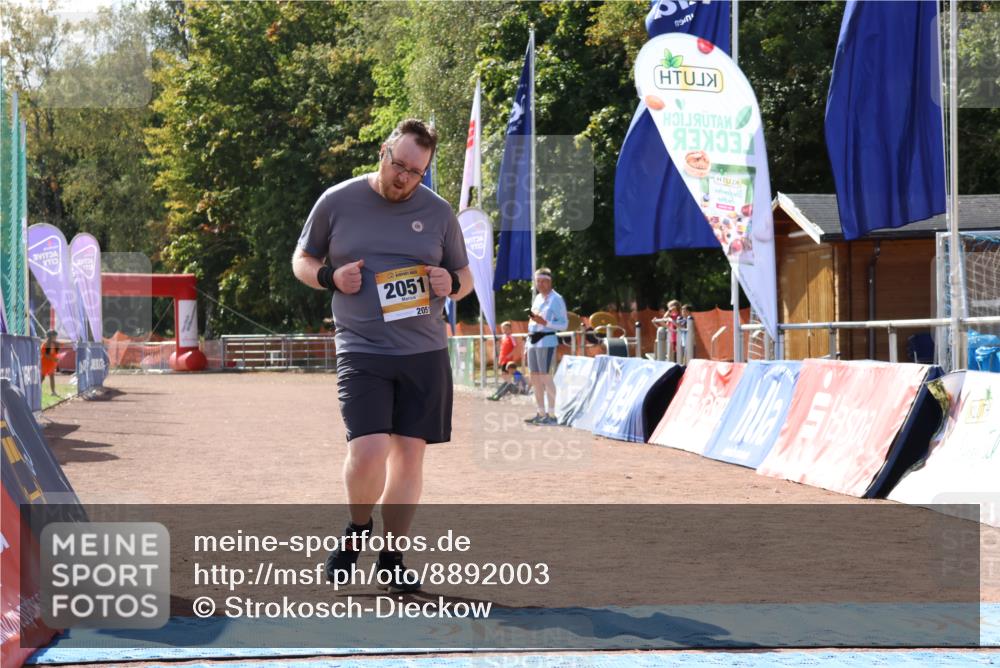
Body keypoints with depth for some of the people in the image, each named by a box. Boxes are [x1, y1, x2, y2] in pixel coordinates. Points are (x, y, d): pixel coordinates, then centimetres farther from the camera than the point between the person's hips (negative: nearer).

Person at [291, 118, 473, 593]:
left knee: (409, 453, 5)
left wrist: (451, 283, -8)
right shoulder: (336, 202, 1)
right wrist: (331, 277, -10)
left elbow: (465, 278, 15)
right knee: (368, 452, -17)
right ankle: (357, 529, 14)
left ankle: (391, 561, 19)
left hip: (424, 353, 3)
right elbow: (302, 261, 11)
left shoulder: (438, 213, 6)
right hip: (361, 352, -2)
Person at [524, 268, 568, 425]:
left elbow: (564, 324, -8)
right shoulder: (537, 298, 18)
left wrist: (545, 322, -21)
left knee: (546, 377, -10)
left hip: (547, 341, -8)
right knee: (535, 378, 8)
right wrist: (528, 343, 20)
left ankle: (551, 414, -8)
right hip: (533, 341, 8)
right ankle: (541, 413, 14)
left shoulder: (556, 299, -5)